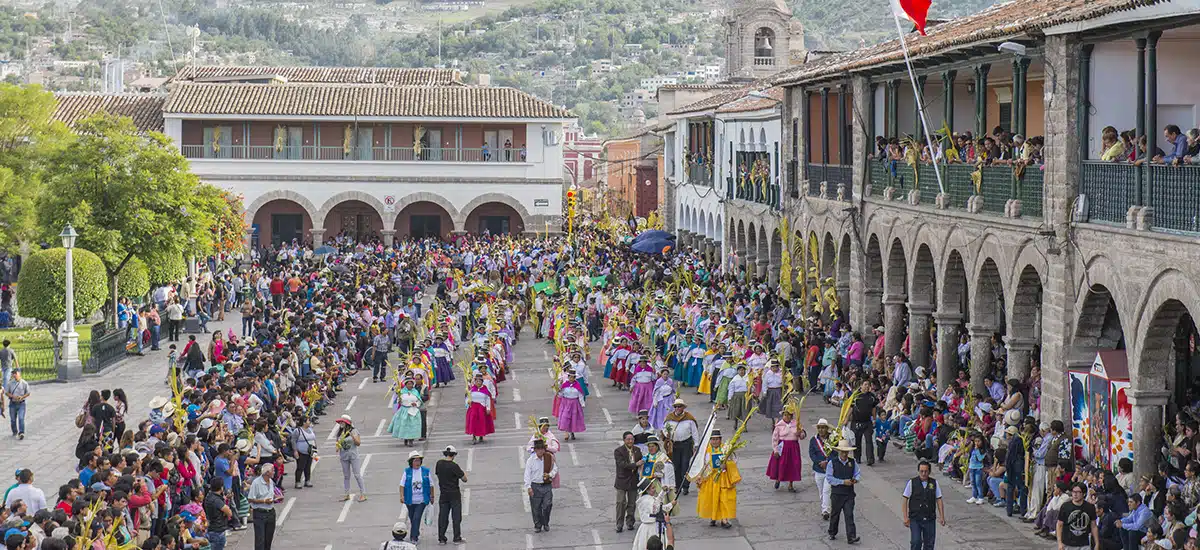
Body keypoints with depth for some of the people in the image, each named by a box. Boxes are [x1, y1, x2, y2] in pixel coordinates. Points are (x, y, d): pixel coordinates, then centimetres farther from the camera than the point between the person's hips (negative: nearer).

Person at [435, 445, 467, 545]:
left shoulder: (439, 463, -2)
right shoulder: (454, 466, -17)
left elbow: (437, 473, 16)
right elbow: (464, 479, -13)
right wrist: (463, 472, 7)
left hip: (443, 494, 5)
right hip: (454, 494, -5)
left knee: (442, 516, 8)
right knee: (456, 516, 3)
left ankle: (441, 538, 8)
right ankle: (457, 538, 4)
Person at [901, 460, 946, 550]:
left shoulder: (934, 483, 4)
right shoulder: (911, 483, -3)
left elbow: (939, 500, 8)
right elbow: (905, 501, 0)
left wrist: (942, 517, 0)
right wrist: (905, 518, -6)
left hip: (929, 519, 2)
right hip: (915, 519, -2)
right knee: (916, 542, -14)